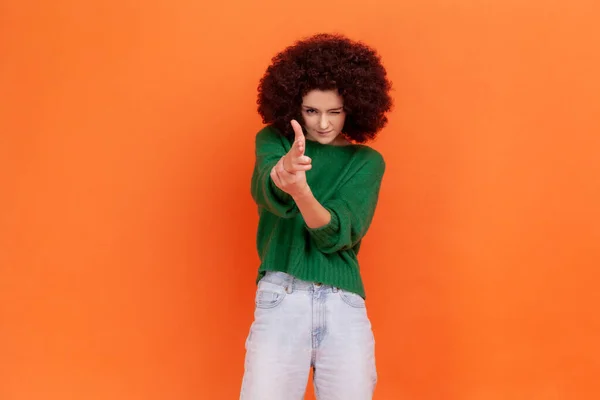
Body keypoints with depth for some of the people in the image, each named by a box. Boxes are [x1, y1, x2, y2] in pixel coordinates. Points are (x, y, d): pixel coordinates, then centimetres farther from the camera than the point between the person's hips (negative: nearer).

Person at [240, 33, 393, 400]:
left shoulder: (367, 161, 7)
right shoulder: (273, 139, 7)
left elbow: (335, 235, -9)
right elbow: (265, 190, -16)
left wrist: (300, 191, -29)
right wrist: (281, 174, -40)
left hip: (344, 305, 1)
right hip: (280, 298, -1)